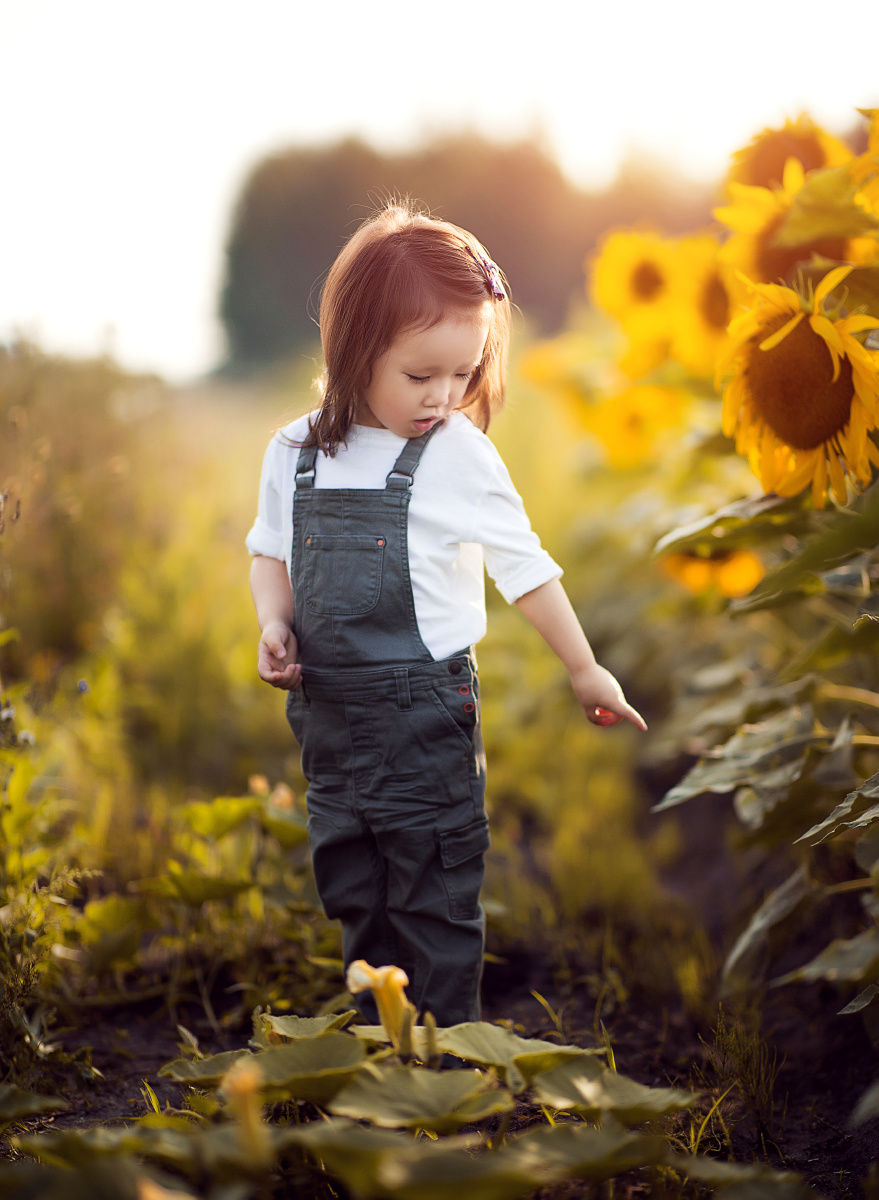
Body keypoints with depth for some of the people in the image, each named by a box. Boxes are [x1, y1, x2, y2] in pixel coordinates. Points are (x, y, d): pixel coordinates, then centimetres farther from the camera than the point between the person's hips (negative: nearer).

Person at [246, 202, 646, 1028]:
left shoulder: (458, 455, -10)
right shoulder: (296, 454, 1)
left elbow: (526, 570, -1)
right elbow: (272, 554, 16)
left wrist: (585, 671, 6)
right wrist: (273, 626, -4)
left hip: (425, 711, -5)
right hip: (327, 709, 5)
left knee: (434, 899, 3)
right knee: (353, 891, 17)